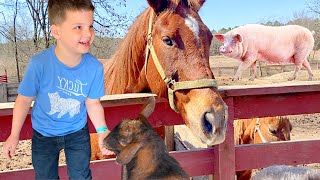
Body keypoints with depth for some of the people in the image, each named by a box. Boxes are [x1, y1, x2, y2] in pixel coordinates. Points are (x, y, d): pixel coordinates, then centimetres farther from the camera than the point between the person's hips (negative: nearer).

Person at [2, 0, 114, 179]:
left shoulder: (94, 67, -25)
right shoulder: (39, 64, -30)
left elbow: (93, 103, -9)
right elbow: (25, 100, -14)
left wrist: (102, 130, -22)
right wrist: (14, 135, -5)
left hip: (78, 132, 1)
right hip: (44, 134, -1)